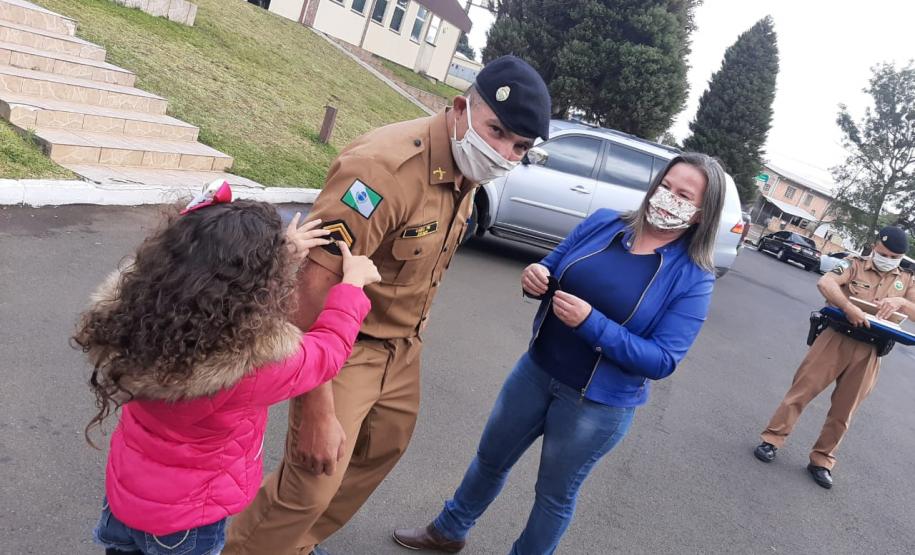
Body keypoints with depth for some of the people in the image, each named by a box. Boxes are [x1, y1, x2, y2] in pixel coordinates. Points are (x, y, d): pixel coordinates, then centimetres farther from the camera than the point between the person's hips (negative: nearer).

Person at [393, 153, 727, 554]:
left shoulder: (694, 278, -16)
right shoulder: (603, 223, -5)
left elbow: (662, 361, -20)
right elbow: (552, 271, 5)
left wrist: (591, 323, -31)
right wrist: (536, 276, -20)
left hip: (598, 404, -4)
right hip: (536, 370, 5)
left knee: (556, 495, 17)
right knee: (491, 459, 23)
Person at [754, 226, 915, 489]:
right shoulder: (855, 264, 2)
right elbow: (824, 283, -16)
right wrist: (848, 307, -30)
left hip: (868, 353, 3)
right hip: (836, 339, -3)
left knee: (843, 411, 8)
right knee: (802, 389, -1)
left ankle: (821, 461, 20)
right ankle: (772, 439, 9)